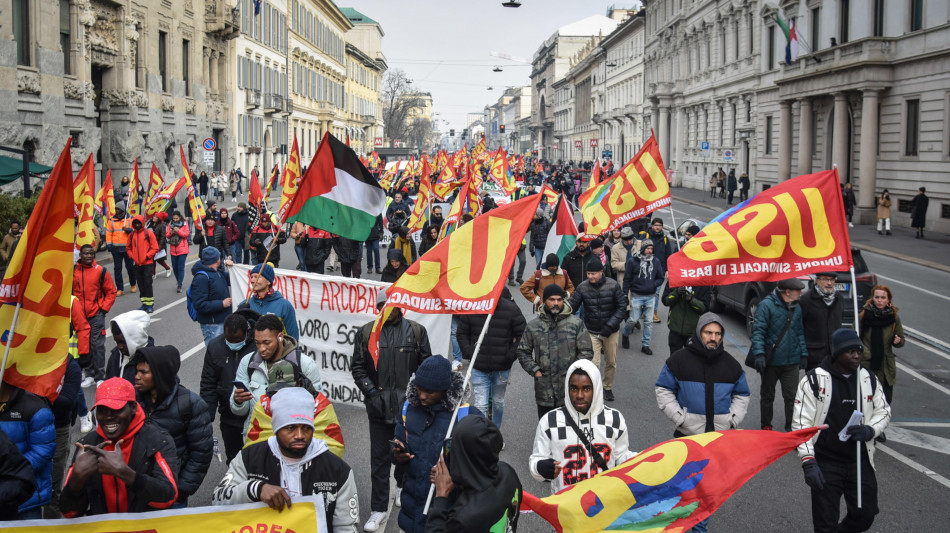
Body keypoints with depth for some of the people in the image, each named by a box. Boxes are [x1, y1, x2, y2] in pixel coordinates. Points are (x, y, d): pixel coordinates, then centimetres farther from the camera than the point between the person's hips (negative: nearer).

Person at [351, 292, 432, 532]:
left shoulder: (416, 331, 1)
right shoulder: (365, 332, 3)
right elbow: (357, 366, 5)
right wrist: (370, 390, -6)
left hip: (408, 403, 0)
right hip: (379, 404, 0)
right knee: (379, 457, 2)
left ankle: (402, 486, 43)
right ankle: (379, 508, 9)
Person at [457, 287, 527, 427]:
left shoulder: (511, 309, -9)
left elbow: (523, 335, -3)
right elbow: (462, 334, 8)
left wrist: (511, 355, -10)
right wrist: (469, 353, -5)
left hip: (502, 368, 0)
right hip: (478, 368, 0)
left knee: (498, 402, 19)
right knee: (480, 405, -4)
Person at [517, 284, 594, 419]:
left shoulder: (576, 324, 2)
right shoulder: (533, 326, 6)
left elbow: (586, 352, 3)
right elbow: (522, 351, 12)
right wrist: (535, 371, 0)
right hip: (544, 389, 2)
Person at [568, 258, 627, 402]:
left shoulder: (613, 285, -12)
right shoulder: (582, 287, -11)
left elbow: (622, 307, -8)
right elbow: (571, 305, -8)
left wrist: (610, 325, -17)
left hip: (611, 331, 1)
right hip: (592, 332, -1)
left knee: (611, 362, 15)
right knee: (593, 364, -10)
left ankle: (608, 387, 37)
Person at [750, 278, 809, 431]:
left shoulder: (797, 308, 8)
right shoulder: (767, 305, -11)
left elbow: (799, 332, 18)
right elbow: (758, 331, -14)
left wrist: (803, 354, 15)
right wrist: (759, 353, -21)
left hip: (792, 361, 4)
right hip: (771, 361, -4)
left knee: (791, 396, 1)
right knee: (767, 396, 11)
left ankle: (791, 428, 12)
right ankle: (766, 426, 25)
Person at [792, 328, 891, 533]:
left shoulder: (868, 378, 3)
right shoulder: (814, 380, -12)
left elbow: (883, 410, 15)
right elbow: (801, 423, -12)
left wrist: (870, 430, -8)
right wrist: (808, 462, -19)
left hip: (860, 462, 4)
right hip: (825, 463, -4)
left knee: (865, 515, 11)